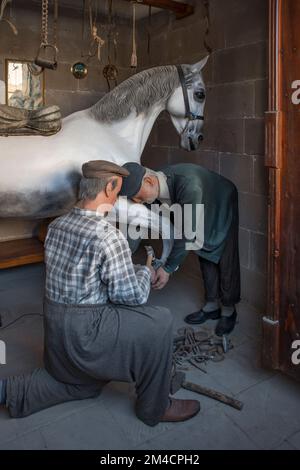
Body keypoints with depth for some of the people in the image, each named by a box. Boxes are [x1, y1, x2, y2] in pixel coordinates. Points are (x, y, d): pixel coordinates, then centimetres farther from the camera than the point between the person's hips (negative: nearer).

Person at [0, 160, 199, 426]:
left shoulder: (57, 225, 1)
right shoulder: (108, 236, -24)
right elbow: (132, 294, -20)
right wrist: (146, 271, 0)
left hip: (54, 324, 9)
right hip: (85, 331, -9)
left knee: (84, 382, 30)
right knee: (160, 322, -4)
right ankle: (154, 408, 10)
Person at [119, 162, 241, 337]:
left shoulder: (189, 185, -46)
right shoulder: (154, 188, -21)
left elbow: (187, 232, -39)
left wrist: (168, 268, -32)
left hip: (227, 208, -7)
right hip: (206, 214, 7)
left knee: (227, 261, -1)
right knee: (207, 257, 12)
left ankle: (228, 310, 17)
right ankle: (212, 306, 26)